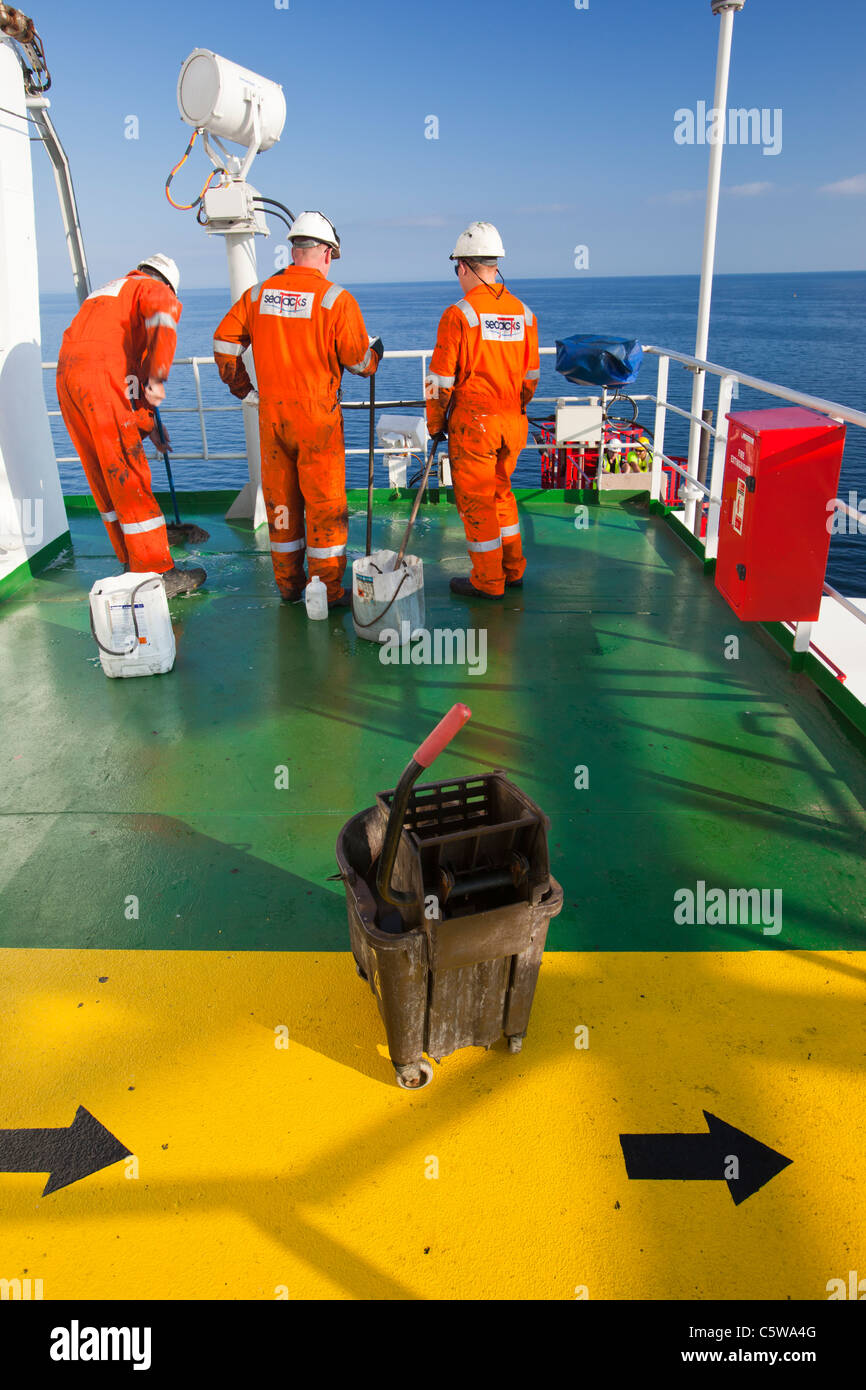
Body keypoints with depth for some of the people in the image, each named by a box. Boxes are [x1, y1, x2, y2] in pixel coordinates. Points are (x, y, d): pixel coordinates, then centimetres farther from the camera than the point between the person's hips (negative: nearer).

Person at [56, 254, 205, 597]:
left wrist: (147, 421, 34)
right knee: (129, 478, -7)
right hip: (103, 379, -8)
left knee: (104, 479, 14)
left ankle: (133, 563, 24)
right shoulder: (153, 289, 9)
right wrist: (157, 378, -19)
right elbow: (163, 317, -18)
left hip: (67, 378, 8)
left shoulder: (103, 294, 35)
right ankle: (157, 574, -4)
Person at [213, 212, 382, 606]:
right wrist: (376, 352, 17)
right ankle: (328, 590, 7)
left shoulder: (258, 294, 6)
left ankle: (289, 584, 23)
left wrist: (243, 389, 18)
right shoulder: (336, 299, -7)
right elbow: (360, 361, -5)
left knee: (280, 500, 13)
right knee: (325, 503, 3)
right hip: (317, 418, -4)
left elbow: (223, 342, 8)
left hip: (271, 415, 4)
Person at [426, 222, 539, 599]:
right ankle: (513, 570, 27)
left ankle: (487, 582, 13)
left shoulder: (458, 314, -11)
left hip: (473, 424, -6)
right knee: (500, 492, 21)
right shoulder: (523, 313, 7)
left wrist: (435, 425, 1)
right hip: (512, 423, 6)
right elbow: (530, 376, 13)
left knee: (475, 501, 5)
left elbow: (441, 380, -10)